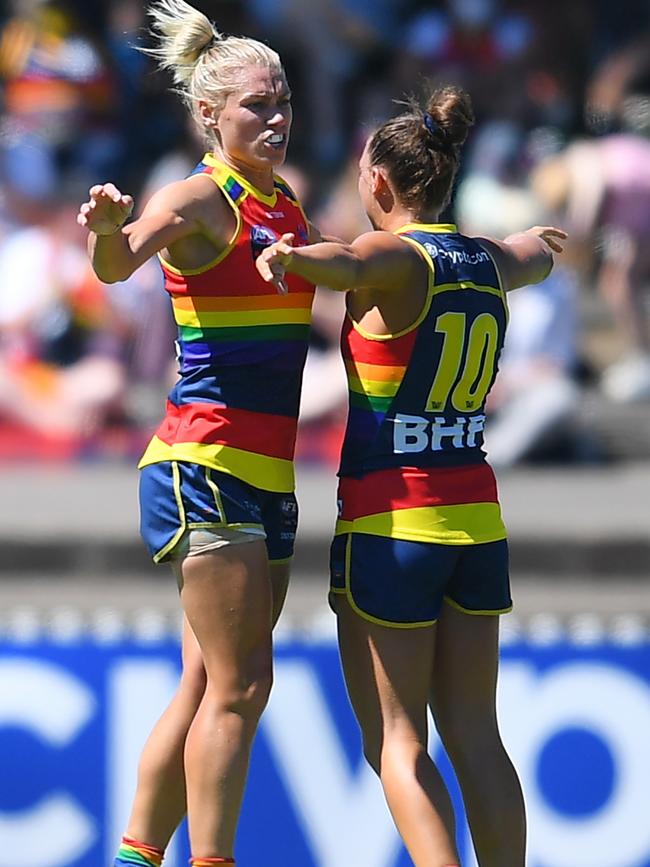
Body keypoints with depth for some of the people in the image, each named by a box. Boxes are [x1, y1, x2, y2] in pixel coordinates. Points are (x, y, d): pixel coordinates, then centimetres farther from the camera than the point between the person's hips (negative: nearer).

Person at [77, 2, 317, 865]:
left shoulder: (286, 208, 14)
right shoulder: (198, 200, -10)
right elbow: (120, 263, -30)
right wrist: (109, 227, -52)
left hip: (265, 472, 8)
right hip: (205, 463, -8)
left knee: (208, 686, 8)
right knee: (239, 683, -11)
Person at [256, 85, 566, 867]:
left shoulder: (396, 259, -10)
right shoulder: (488, 263, 9)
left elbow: (343, 264, -38)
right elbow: (536, 257, 37)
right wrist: (534, 241, 54)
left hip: (391, 522, -6)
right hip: (476, 518, 6)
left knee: (397, 744, 0)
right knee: (476, 739, 7)